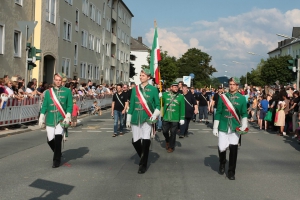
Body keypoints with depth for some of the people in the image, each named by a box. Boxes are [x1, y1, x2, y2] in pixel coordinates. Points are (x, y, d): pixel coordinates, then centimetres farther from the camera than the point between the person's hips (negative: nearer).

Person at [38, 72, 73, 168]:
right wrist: (41, 117, 5)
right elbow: (44, 105, 12)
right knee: (50, 140, 5)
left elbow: (70, 105, 2)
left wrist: (67, 117, -8)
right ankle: (58, 153, 34)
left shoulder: (67, 91, 4)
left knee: (58, 139, -13)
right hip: (50, 120, 3)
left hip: (61, 120, -3)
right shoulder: (48, 92, 10)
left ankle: (57, 160, 0)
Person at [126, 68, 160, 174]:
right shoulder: (135, 89, 8)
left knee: (145, 141, -12)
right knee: (135, 141, 6)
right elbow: (131, 104, 11)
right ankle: (143, 157, 32)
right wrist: (128, 119, 11)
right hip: (136, 119, 3)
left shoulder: (153, 89, 0)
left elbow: (157, 105, 4)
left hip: (147, 119, -3)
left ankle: (143, 165, 2)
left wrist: (155, 115, -12)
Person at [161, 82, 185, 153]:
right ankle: (167, 141, 38)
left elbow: (182, 108, 0)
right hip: (165, 118, 1)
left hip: (175, 119, -1)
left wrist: (182, 118, -2)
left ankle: (171, 147, 22)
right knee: (165, 131, 8)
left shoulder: (181, 96, -1)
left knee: (173, 133, 6)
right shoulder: (165, 94, 1)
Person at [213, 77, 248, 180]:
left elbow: (244, 113, 7)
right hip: (223, 127, 0)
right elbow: (218, 112, 4)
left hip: (235, 128, 0)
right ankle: (222, 164, 33)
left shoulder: (242, 98, 2)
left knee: (233, 149, 1)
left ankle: (231, 172, 14)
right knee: (222, 148, 1)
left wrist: (244, 124, -8)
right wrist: (215, 127, 3)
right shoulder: (223, 97, 2)